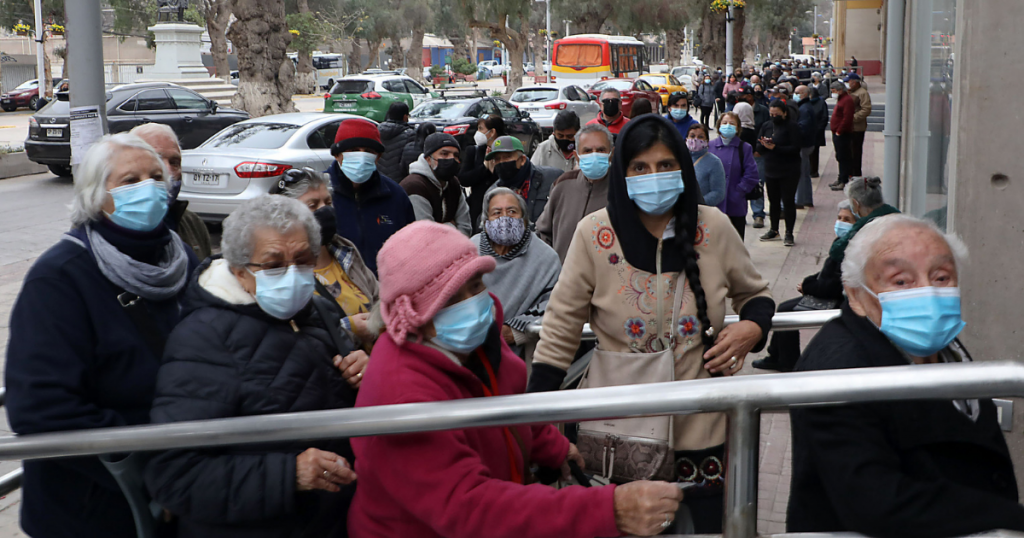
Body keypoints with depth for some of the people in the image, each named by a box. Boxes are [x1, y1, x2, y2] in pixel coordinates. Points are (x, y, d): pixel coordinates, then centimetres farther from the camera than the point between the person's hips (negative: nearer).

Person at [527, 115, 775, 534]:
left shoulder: (713, 227, -4)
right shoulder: (595, 233, -8)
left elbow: (755, 295, 13)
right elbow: (560, 332, -4)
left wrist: (752, 329, -10)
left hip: (703, 425, 2)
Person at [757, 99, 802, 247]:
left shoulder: (792, 127, -8)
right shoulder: (767, 127, 10)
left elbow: (795, 149, -16)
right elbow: (759, 149, 8)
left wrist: (775, 147, -23)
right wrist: (764, 145, -16)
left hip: (789, 172, -6)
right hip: (771, 171, 6)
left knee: (788, 201, -3)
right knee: (774, 201, 13)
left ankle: (789, 233, 3)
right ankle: (774, 230, 24)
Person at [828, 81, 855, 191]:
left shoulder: (847, 100, -15)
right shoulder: (841, 100, 19)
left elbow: (847, 118, -23)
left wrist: (839, 131, -20)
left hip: (842, 135, -11)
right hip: (837, 134, 11)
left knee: (843, 158, -8)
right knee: (840, 158, 15)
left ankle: (843, 182, -7)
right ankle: (840, 179, 22)